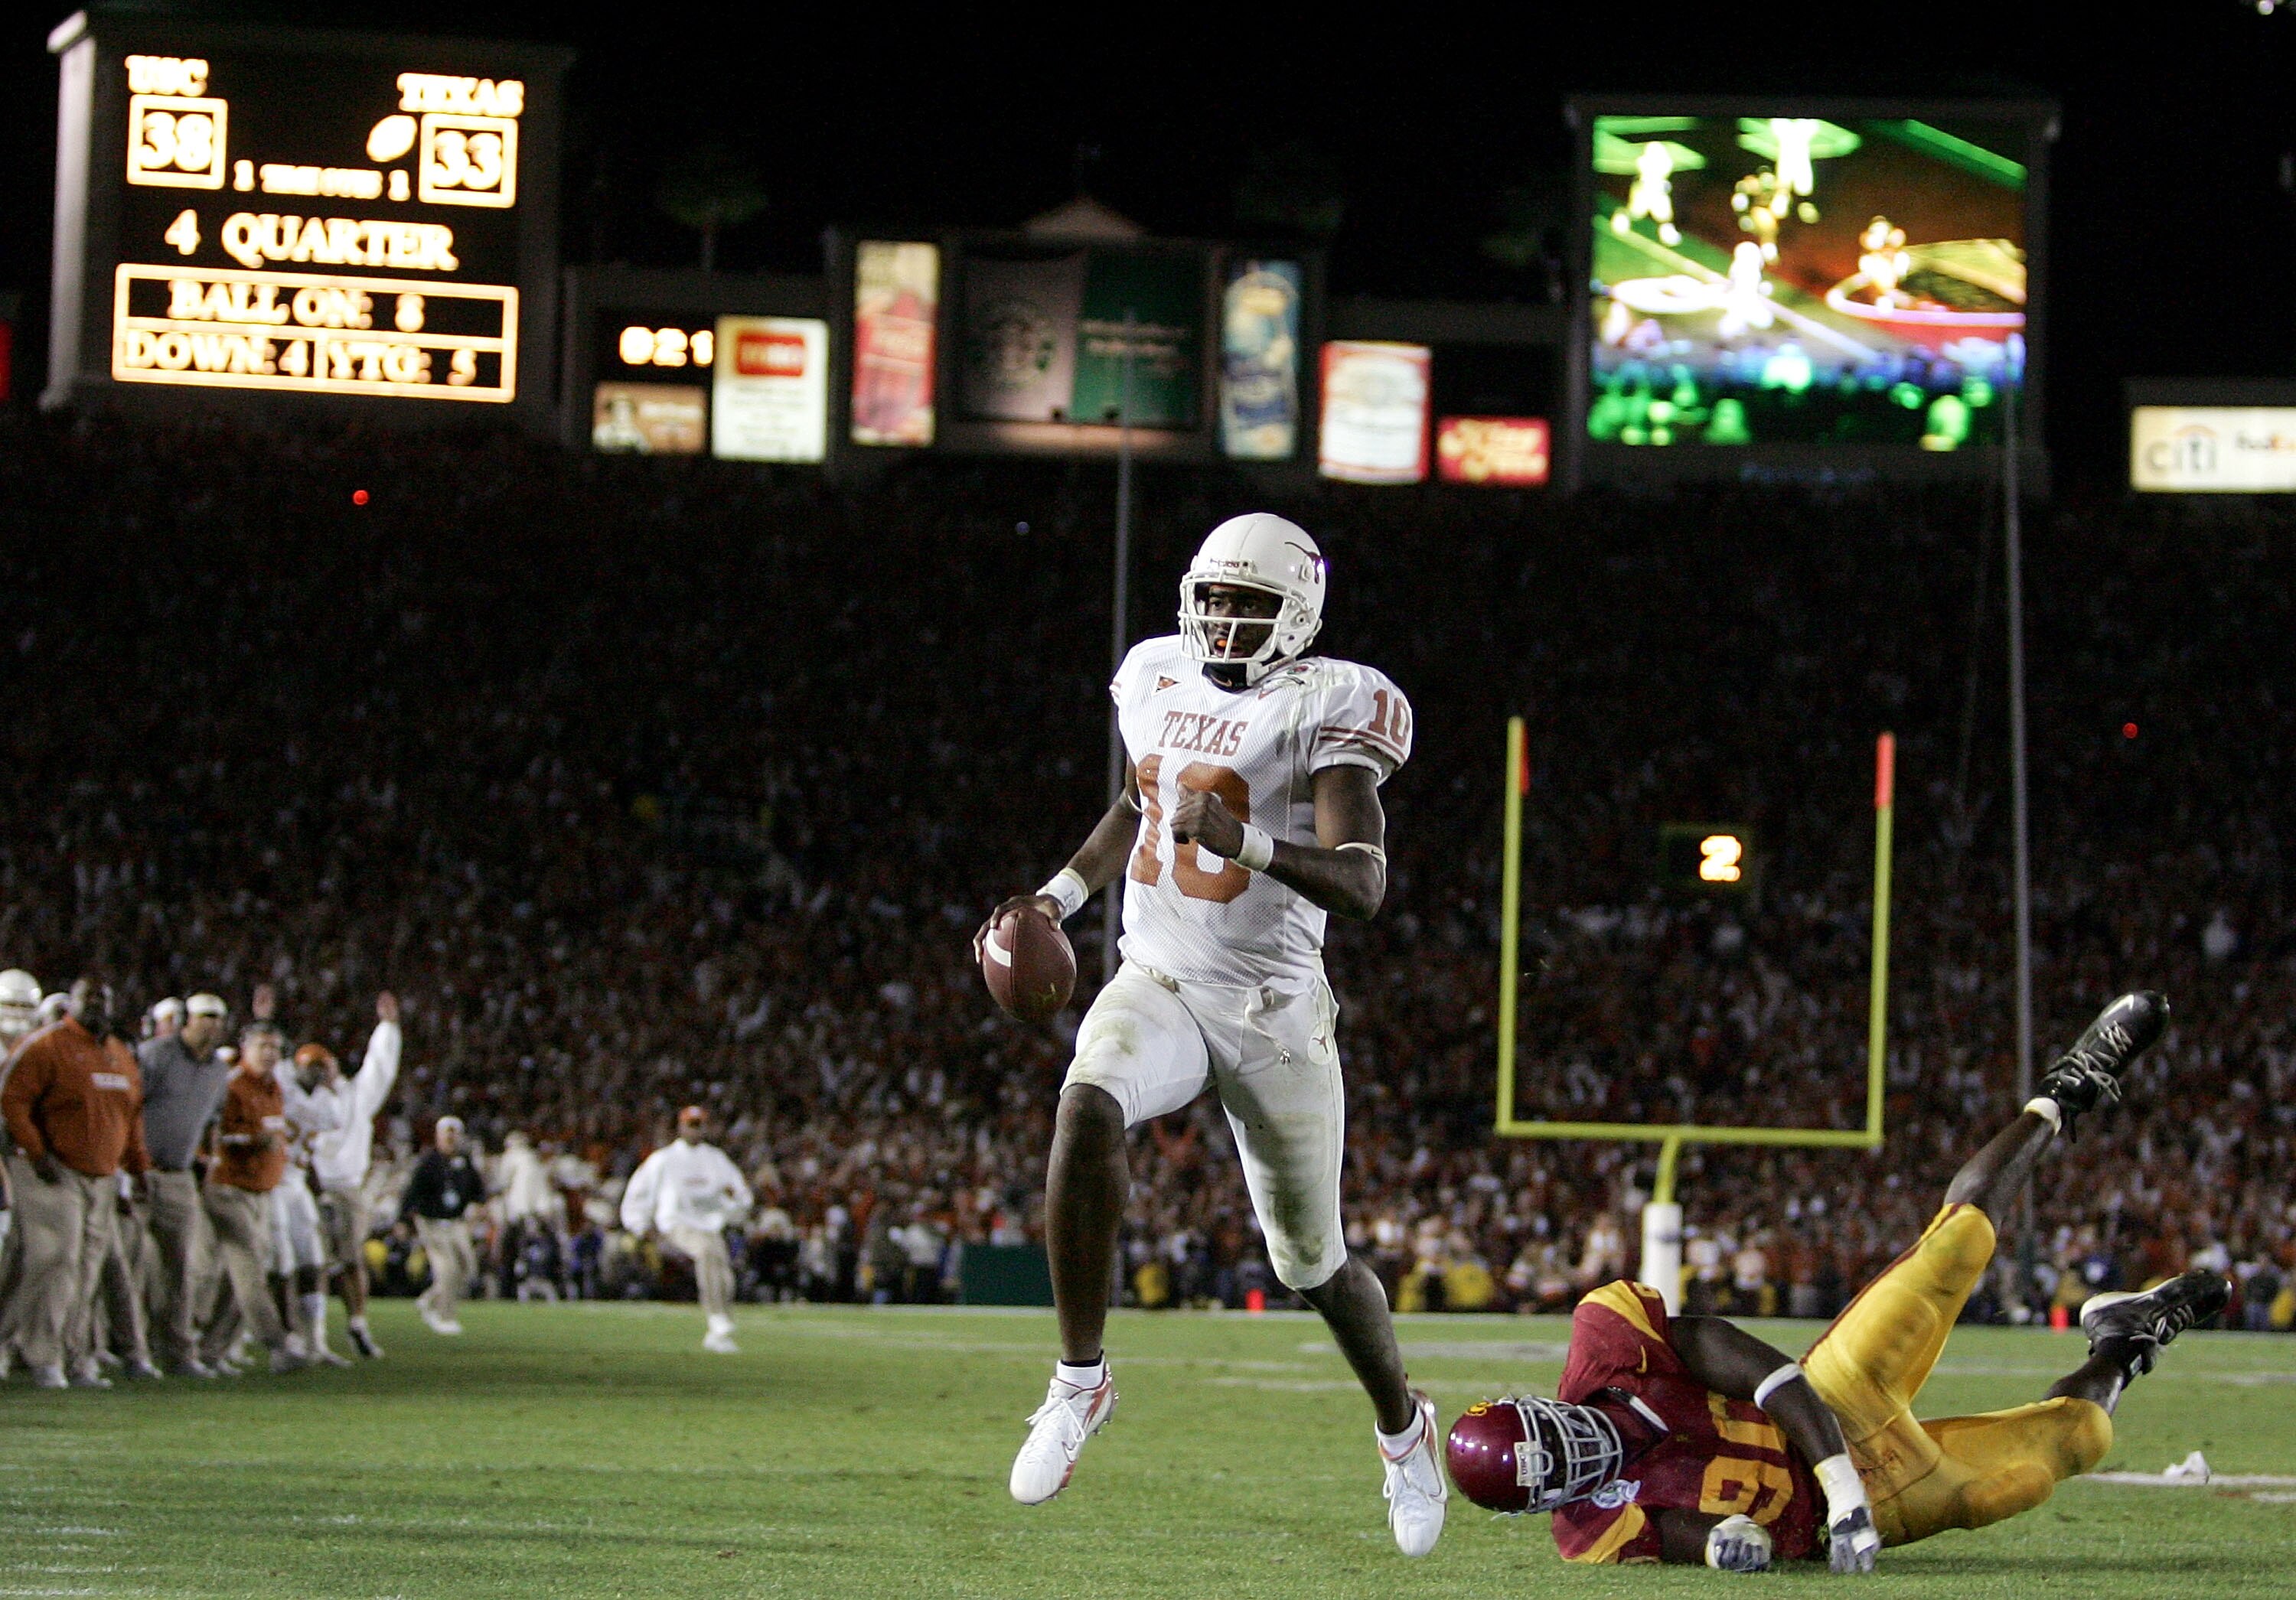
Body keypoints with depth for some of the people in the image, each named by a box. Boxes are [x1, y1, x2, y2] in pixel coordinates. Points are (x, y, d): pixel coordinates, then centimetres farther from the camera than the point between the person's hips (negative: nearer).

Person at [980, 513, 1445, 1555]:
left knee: (1313, 1261, 6)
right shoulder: (1159, 679, 6)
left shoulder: (1325, 707, -12)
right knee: (1087, 1112, -31)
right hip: (1157, 985, 3)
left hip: (1272, 1007, -3)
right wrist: (1061, 895, 14)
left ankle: (1401, 1428, 35)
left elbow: (1363, 885, -22)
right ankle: (1079, 1380, -21)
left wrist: (1247, 843, -38)